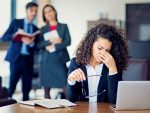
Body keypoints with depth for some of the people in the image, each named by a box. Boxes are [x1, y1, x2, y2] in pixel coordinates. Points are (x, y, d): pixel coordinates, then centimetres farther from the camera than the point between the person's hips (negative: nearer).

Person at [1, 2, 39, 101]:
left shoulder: (36, 29, 15)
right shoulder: (16, 22, 7)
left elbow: (37, 47, 11)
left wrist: (31, 43, -10)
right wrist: (15, 35, -17)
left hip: (28, 60, 3)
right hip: (16, 58, -3)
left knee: (27, 87, 3)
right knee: (12, 85, -7)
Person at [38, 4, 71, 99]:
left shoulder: (63, 26, 11)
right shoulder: (43, 29, 14)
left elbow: (68, 42, -1)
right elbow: (39, 44, 3)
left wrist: (54, 47, -11)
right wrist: (51, 41, -12)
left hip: (60, 59, -2)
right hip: (46, 60, 2)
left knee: (66, 87, -13)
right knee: (46, 88, 1)